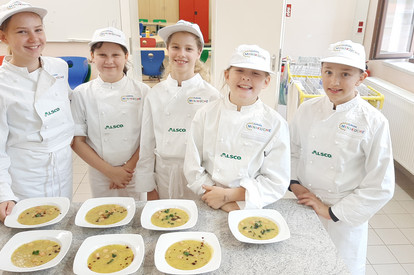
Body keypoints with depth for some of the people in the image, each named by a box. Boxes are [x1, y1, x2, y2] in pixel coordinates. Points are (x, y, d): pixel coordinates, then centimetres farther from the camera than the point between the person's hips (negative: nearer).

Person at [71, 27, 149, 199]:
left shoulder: (141, 91, -5)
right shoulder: (82, 93, -5)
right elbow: (77, 141, -5)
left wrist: (129, 167, -12)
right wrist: (109, 170, -11)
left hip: (135, 173, 0)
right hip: (100, 176, 1)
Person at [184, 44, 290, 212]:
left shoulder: (276, 124, -4)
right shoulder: (206, 114, 0)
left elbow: (277, 183, -4)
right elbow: (192, 168, -1)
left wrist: (227, 195, -12)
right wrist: (225, 204, -11)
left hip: (251, 210, 0)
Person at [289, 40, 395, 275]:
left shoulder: (374, 123, -15)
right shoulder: (308, 110, -5)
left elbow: (380, 187, -13)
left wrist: (332, 211, -13)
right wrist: (294, 183, -6)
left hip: (344, 219, -3)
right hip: (303, 207, 3)